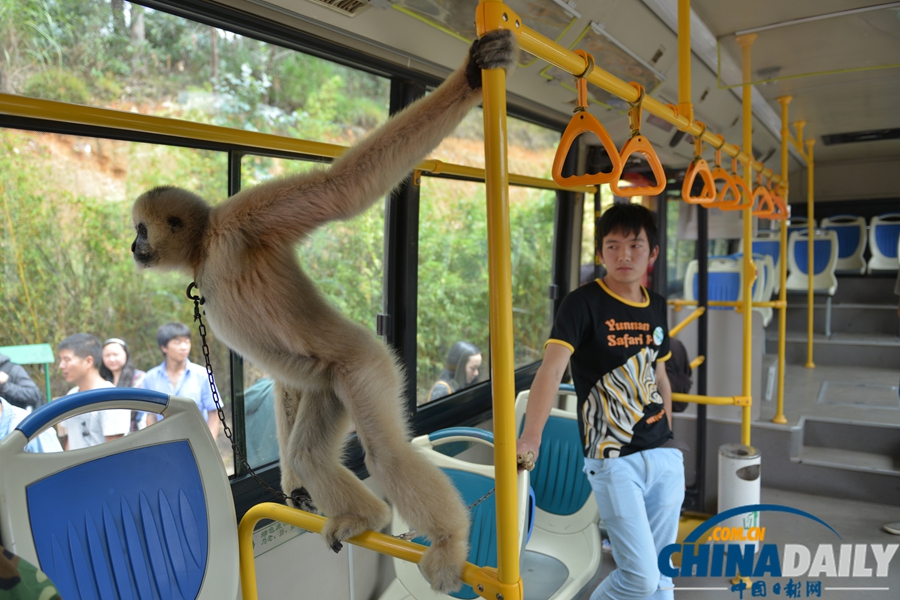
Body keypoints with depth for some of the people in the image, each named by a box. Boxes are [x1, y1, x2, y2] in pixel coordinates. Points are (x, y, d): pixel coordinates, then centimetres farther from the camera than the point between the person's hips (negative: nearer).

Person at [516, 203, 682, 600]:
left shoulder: (657, 306, 8)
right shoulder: (583, 303, -11)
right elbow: (552, 367, -23)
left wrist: (668, 439, 19)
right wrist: (530, 437, -35)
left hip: (664, 456, 6)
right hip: (613, 460, -6)